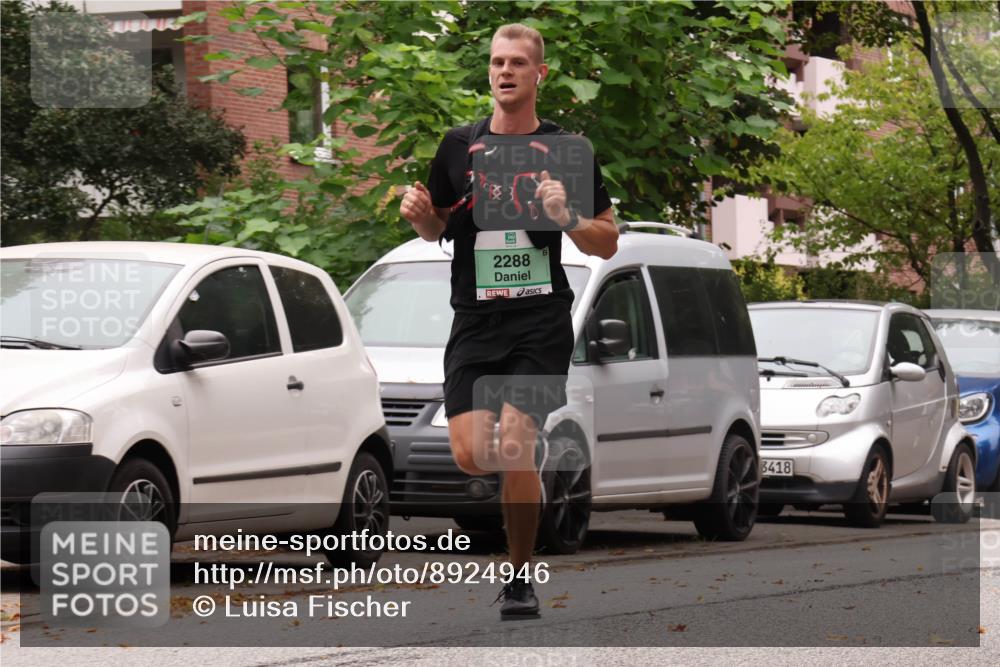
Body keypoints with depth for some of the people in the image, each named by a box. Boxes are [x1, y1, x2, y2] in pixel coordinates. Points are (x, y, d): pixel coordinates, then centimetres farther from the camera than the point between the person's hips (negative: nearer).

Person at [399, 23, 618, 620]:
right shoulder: (459, 146, 9)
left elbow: (608, 243, 4)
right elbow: (436, 229, 20)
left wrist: (566, 217, -16)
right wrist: (418, 213, -3)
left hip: (541, 323, -3)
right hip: (474, 321, 3)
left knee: (515, 449, -15)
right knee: (470, 455, -8)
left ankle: (522, 577, 2)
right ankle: (526, 466, 28)